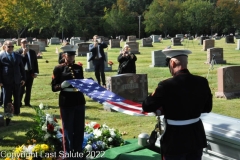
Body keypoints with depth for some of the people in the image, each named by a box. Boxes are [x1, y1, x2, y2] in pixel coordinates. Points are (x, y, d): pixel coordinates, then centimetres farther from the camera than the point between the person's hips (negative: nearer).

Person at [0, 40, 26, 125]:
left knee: (17, 97, 10)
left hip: (17, 80, 3)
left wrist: (23, 78, 3)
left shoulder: (18, 56, 10)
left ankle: (16, 111, 22)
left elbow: (22, 68, 11)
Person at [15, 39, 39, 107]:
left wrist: (36, 72, 3)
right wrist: (23, 53, -21)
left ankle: (27, 102, 18)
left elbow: (35, 62, 11)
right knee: (21, 89, -2)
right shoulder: (18, 52, -4)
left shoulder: (32, 52, 10)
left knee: (29, 89, 9)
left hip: (31, 72, 4)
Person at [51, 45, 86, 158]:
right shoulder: (58, 69, -3)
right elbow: (54, 88, -3)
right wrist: (62, 86, -23)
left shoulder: (79, 68, 8)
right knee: (68, 129, 6)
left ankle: (78, 151, 24)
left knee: (79, 128, 10)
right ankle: (68, 153, 18)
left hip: (79, 101, 4)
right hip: (66, 102, -4)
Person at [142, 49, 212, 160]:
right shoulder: (202, 82, -6)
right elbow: (207, 108, 7)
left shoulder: (167, 85, -22)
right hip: (197, 137, 5)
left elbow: (146, 107, -13)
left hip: (175, 139, -4)